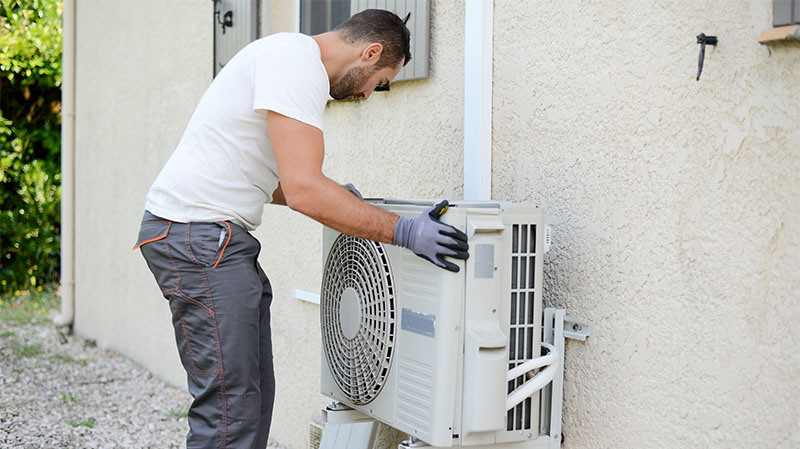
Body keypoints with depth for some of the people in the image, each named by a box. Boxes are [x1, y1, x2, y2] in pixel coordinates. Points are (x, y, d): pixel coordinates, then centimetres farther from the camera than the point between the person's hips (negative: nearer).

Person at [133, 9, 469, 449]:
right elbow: (303, 190, -24)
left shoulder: (292, 57, 19)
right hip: (196, 233, -11)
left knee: (253, 396, 11)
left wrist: (334, 194, 20)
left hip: (219, 238, 11)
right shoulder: (298, 61, -14)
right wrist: (403, 231, -20)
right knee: (230, 411, -10)